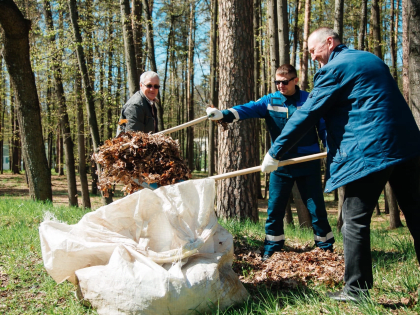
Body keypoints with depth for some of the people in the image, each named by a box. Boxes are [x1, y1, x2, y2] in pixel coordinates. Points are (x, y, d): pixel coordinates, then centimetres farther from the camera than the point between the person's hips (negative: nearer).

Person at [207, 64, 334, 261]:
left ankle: (327, 248, 18)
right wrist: (223, 114, -33)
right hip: (280, 165, 2)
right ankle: (270, 250, 20)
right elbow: (247, 109, -15)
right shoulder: (270, 101, 1)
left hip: (308, 165, -2)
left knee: (316, 208, 4)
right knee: (274, 210, 6)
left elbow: (324, 127, 2)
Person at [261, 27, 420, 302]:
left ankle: (357, 289, 4)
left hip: (369, 152, -8)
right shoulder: (371, 60, 22)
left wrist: (275, 153, 1)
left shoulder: (334, 69, -3)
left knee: (356, 221, 1)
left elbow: (306, 115, -6)